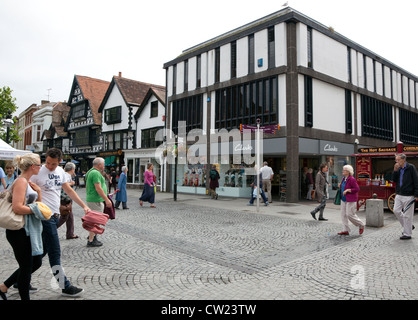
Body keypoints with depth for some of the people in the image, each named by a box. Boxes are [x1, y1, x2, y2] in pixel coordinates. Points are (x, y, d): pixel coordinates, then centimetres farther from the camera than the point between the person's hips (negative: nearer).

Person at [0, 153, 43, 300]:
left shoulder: (28, 183, 12)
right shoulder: (21, 182, -17)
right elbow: (17, 208, -27)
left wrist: (38, 192, 3)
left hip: (28, 230, 10)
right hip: (18, 231, -10)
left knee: (36, 262, 17)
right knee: (26, 266, 2)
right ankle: (25, 297, 17)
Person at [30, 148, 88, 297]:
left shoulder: (60, 171, 11)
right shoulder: (38, 172, -10)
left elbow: (69, 190, 17)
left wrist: (84, 206, 14)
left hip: (55, 216, 7)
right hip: (45, 217, -7)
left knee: (42, 251, 16)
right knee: (55, 253, -2)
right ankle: (65, 287, 7)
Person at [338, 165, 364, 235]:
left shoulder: (352, 179, -16)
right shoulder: (344, 178, 10)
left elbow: (357, 189, -19)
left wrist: (347, 190, -21)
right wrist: (340, 186, 5)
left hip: (351, 200, -9)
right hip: (344, 199, 9)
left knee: (350, 214, -7)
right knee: (343, 214, 5)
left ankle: (361, 225, 17)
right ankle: (345, 230, 10)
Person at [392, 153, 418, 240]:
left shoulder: (411, 167, -8)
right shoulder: (398, 169, 10)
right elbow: (394, 180, 7)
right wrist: (395, 171, -8)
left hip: (408, 196, -7)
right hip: (399, 195, 7)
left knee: (407, 215, 0)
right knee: (396, 211, 6)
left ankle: (407, 234, 10)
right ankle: (409, 226, 25)